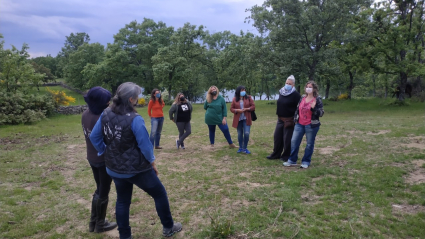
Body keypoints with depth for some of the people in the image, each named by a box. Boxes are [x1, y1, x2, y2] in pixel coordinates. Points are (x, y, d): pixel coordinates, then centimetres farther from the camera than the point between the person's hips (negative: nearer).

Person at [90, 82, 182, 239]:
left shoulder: (105, 114, -4)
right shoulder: (135, 119, -24)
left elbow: (94, 137, 3)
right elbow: (145, 144, -20)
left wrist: (106, 153, 13)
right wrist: (151, 162, -4)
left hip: (114, 169, 6)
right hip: (137, 169, -6)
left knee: (122, 201, 22)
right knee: (160, 194, 15)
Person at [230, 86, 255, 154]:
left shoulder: (248, 98, 2)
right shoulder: (235, 99, 3)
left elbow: (253, 106, 1)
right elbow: (231, 108, 4)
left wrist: (247, 109, -16)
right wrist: (237, 110, -15)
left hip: (246, 119, -1)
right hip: (238, 119, 1)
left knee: (246, 133, -11)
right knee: (240, 134, 9)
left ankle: (245, 148, 7)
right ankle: (240, 147, 24)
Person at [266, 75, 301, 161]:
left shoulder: (295, 95, -12)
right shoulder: (281, 92, 9)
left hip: (289, 120, -7)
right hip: (280, 119, 7)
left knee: (287, 139, 1)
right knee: (277, 137, 12)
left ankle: (286, 156, 17)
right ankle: (276, 154, 25)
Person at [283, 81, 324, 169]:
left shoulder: (317, 100, -6)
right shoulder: (302, 98, 9)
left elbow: (321, 113, -9)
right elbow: (297, 109, 19)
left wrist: (313, 108, -25)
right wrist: (295, 119, 13)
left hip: (311, 125, -5)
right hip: (299, 124, 5)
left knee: (309, 144, 5)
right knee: (294, 141, 3)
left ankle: (306, 161, 18)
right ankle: (292, 160, 15)